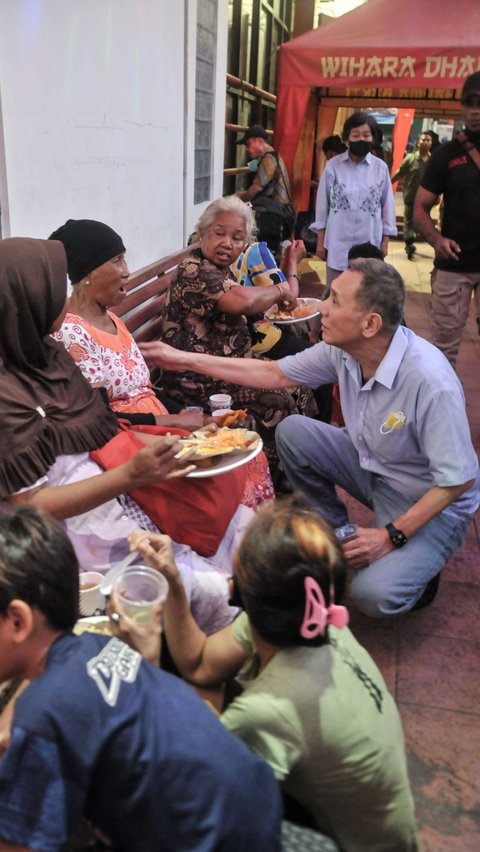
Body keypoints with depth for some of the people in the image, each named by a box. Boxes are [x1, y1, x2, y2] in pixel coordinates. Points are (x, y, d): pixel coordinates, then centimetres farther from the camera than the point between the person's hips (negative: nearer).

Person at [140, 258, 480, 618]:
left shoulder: (431, 381, -34)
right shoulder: (342, 349, -14)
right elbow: (274, 373, -2)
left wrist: (392, 536, -26)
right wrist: (186, 359, -3)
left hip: (432, 502, -6)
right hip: (371, 467, 6)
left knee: (373, 595, -27)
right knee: (292, 431, -10)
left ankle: (414, 563, 10)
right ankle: (334, 533, 8)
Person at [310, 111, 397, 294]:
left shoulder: (381, 167, 0)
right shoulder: (333, 165, -2)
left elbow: (387, 205, 6)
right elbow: (323, 204, 3)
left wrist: (385, 241, 6)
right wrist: (320, 240, 4)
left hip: (370, 243, 1)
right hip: (338, 243, 0)